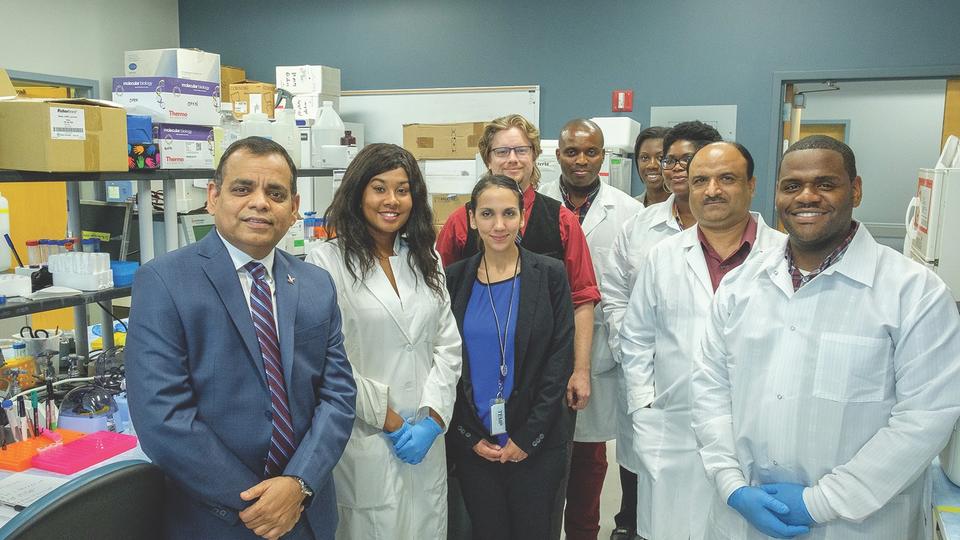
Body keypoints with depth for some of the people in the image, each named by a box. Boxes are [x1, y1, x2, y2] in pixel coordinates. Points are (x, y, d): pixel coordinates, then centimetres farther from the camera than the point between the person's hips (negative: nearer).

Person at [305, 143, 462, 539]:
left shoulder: (425, 260, 10)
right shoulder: (326, 261, -8)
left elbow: (448, 346, 6)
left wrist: (432, 420, -5)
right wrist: (389, 421, -9)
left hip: (427, 442, 5)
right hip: (363, 444, -5)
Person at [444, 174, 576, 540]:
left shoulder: (549, 274, -4)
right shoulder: (454, 278, 1)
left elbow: (560, 359, -5)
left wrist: (528, 436, -9)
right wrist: (471, 436, -3)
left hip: (536, 445, -1)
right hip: (473, 445, 2)